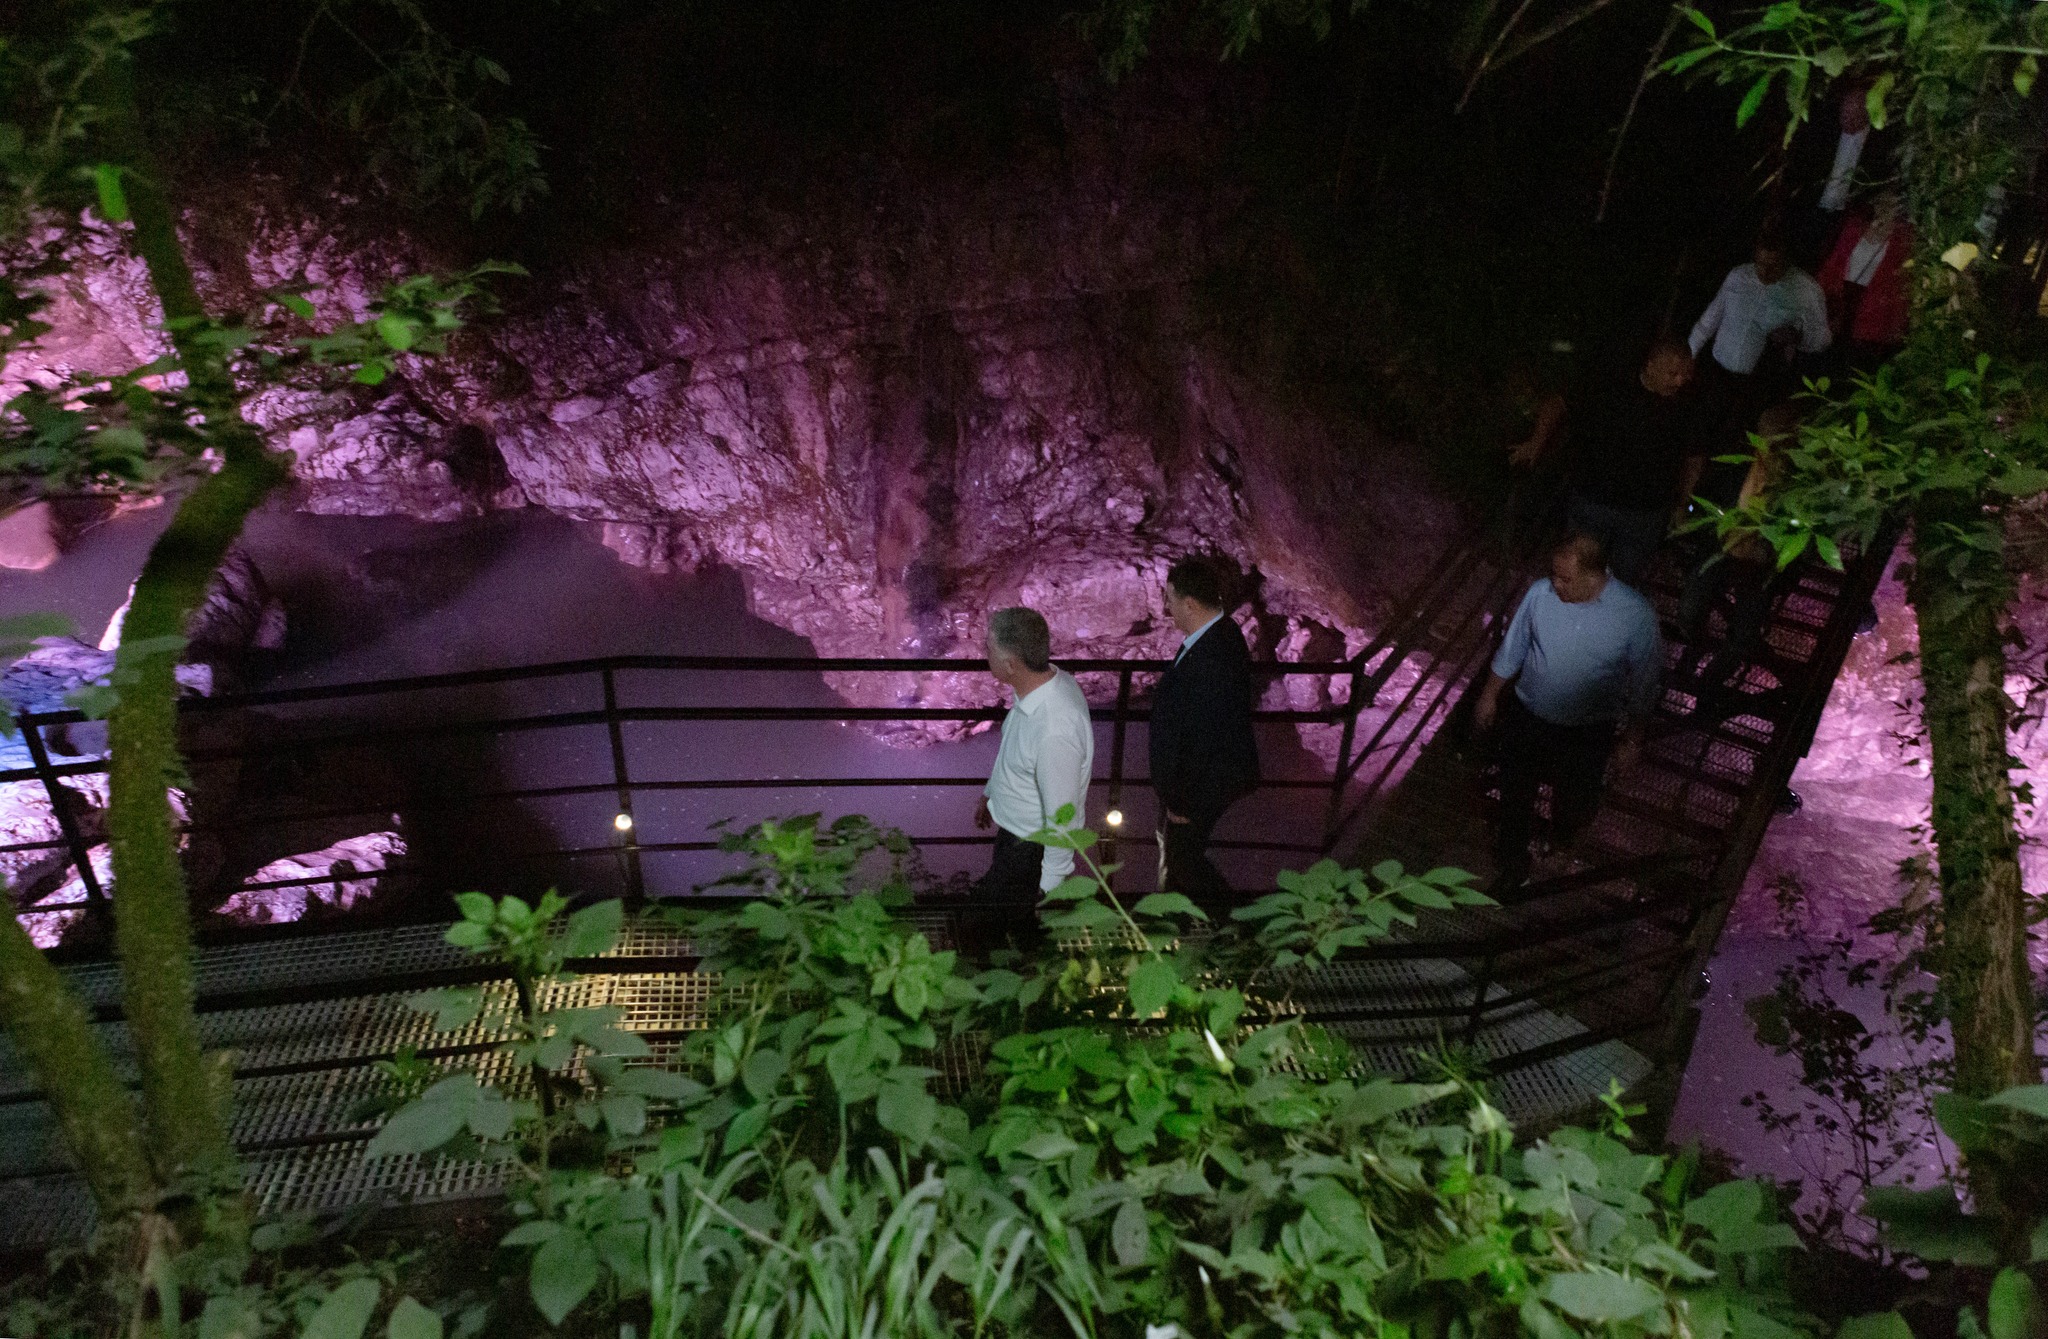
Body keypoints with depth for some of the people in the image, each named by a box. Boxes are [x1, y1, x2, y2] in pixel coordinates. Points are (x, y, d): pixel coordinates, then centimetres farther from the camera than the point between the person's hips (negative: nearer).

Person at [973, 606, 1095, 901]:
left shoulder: (1055, 732, -40)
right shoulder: (1047, 679, -11)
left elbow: (1063, 817, -28)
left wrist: (1049, 882, -16)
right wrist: (989, 793, 21)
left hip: (1032, 850, -9)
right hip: (1014, 830, 9)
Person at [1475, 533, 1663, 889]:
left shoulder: (1636, 616, -23)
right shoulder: (1541, 593, -18)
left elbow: (1642, 685, -9)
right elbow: (1511, 650, -1)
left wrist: (1631, 739, -2)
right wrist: (1489, 696, 8)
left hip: (1587, 734, -1)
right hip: (1526, 718, 1)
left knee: (1574, 800, 21)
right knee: (1515, 794, 17)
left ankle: (1564, 837, 59)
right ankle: (1512, 864, 43)